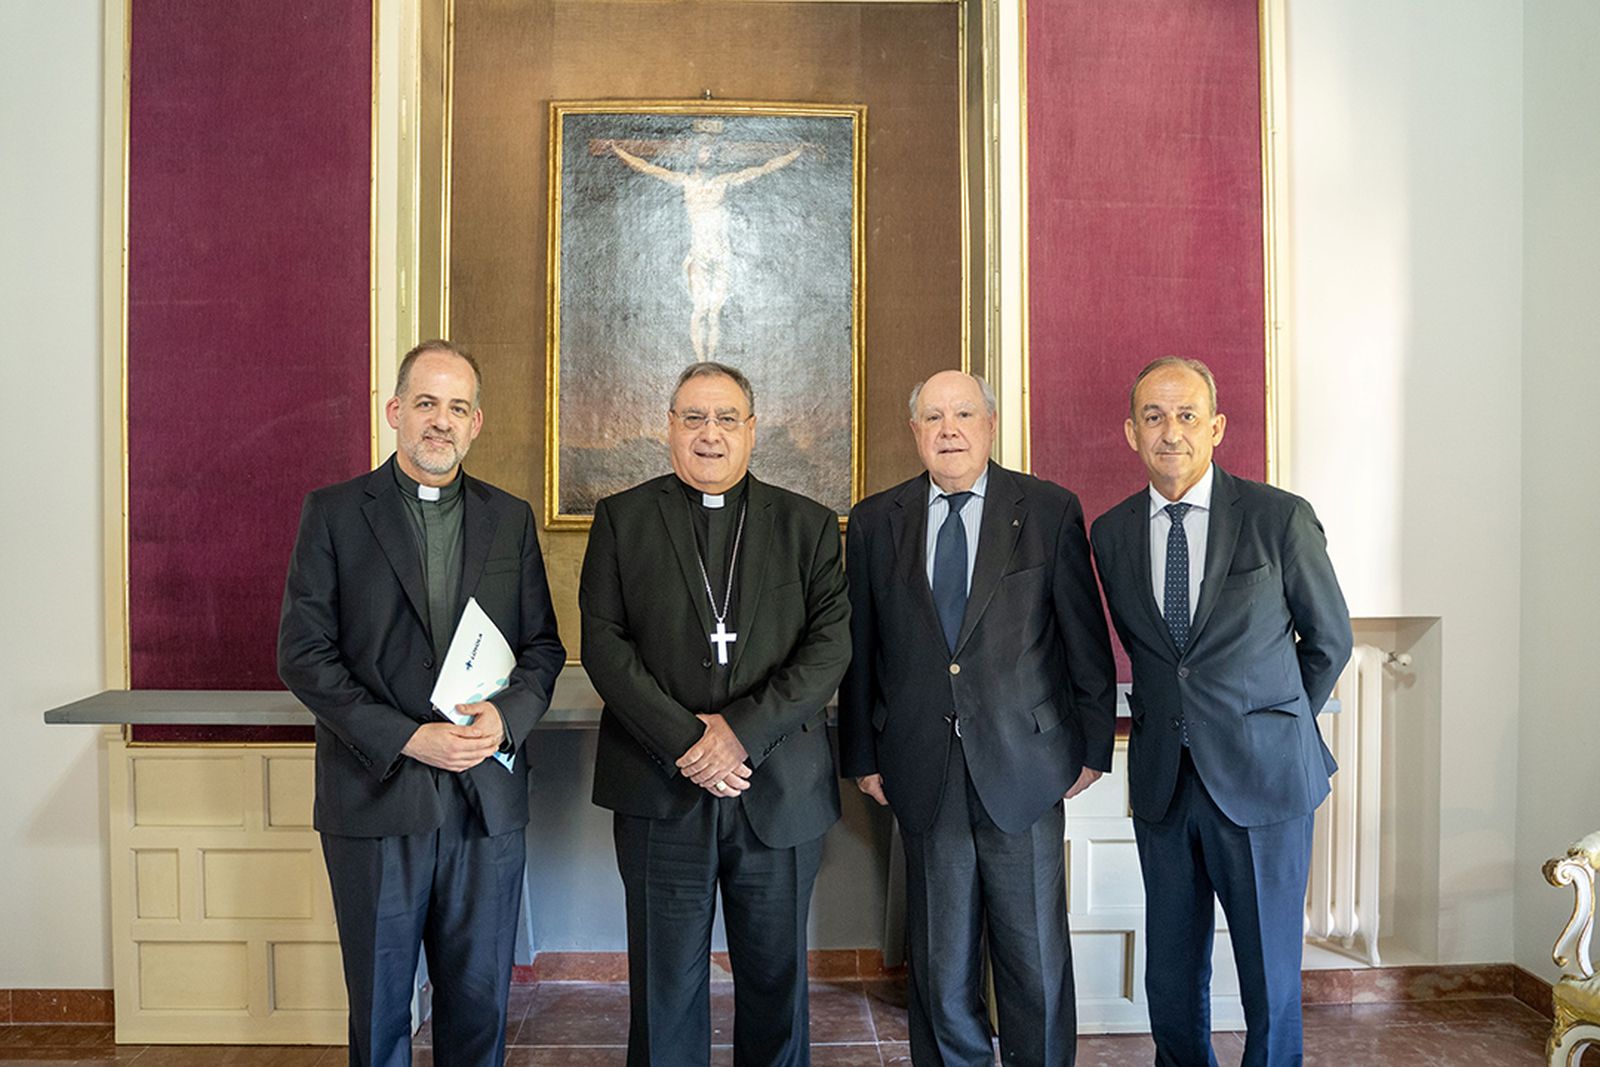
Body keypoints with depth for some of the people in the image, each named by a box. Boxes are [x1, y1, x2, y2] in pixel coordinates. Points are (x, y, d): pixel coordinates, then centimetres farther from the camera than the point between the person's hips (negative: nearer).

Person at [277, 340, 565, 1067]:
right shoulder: (334, 512, 1)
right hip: (376, 795, -2)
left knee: (479, 1000, 12)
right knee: (379, 1004, 12)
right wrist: (406, 738, -15)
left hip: (488, 796, 2)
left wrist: (506, 716, -12)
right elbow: (303, 654, -6)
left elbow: (543, 646, 9)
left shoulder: (511, 518, 9)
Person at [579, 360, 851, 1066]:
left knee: (777, 980, 12)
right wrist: (684, 740, -13)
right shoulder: (621, 519, 6)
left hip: (779, 791, 1)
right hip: (660, 792, 0)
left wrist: (741, 730, -14)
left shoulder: (808, 525, 6)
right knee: (666, 983, 10)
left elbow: (831, 645, -3)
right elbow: (604, 643, -3)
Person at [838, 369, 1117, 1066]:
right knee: (940, 960, 13)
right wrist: (861, 755, 6)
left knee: (1035, 957, 10)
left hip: (1024, 769, -1)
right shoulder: (875, 521, 4)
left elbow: (1086, 639, 2)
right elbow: (858, 648, 7)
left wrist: (1093, 746, 1)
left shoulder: (1050, 510, -1)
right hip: (923, 774, 2)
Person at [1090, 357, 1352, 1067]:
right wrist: (1169, 719, 9)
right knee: (1171, 976, 13)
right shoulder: (1111, 533, 3)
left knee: (1271, 974, 9)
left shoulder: (1281, 517, -6)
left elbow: (1329, 640, 5)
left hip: (1261, 778, -3)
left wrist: (1277, 729, 10)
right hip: (1162, 782, 3)